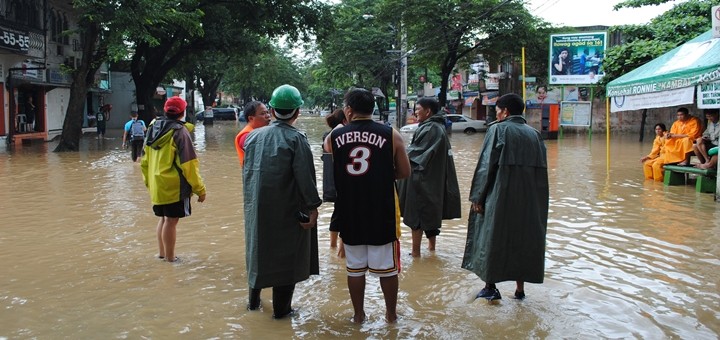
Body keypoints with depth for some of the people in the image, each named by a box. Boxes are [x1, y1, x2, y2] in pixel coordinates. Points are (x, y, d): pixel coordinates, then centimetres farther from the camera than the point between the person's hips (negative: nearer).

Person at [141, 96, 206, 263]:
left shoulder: (153, 129, 9)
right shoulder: (180, 132, -13)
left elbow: (145, 161, 16)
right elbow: (188, 165, -16)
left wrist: (149, 182, 26)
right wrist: (200, 188, -10)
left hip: (156, 186, 7)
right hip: (174, 186, -7)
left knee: (164, 218, 19)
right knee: (171, 221, -1)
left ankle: (162, 253, 27)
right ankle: (170, 257, 6)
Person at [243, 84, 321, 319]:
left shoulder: (254, 135, 2)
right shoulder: (296, 139, -14)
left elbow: (246, 172, 10)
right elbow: (305, 177, -18)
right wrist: (312, 207, -12)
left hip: (256, 208, 5)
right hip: (286, 211, -5)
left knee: (258, 250, 21)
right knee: (286, 255, 7)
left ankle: (254, 299, 34)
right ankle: (281, 308, 14)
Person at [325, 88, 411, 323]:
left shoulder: (333, 137, -3)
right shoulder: (391, 135, -7)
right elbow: (404, 172, 0)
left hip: (349, 212, 2)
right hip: (382, 211, -1)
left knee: (355, 266, 14)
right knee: (387, 266, 12)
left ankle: (358, 314, 25)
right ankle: (391, 313, 24)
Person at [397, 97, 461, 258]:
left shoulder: (429, 129, -19)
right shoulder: (438, 127, 11)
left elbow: (415, 152, -20)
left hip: (421, 178, -10)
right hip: (434, 178, 10)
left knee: (416, 214, -2)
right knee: (431, 211, 18)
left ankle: (415, 251, 2)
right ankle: (432, 244, 29)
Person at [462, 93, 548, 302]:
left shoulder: (498, 129, -8)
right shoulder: (534, 134, 8)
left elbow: (486, 165, -12)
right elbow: (542, 169, 10)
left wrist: (478, 197, -7)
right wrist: (536, 198, 17)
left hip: (500, 196, -5)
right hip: (529, 199, 5)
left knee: (493, 238, 7)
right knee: (523, 239, 14)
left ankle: (490, 287, 10)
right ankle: (520, 288, 18)